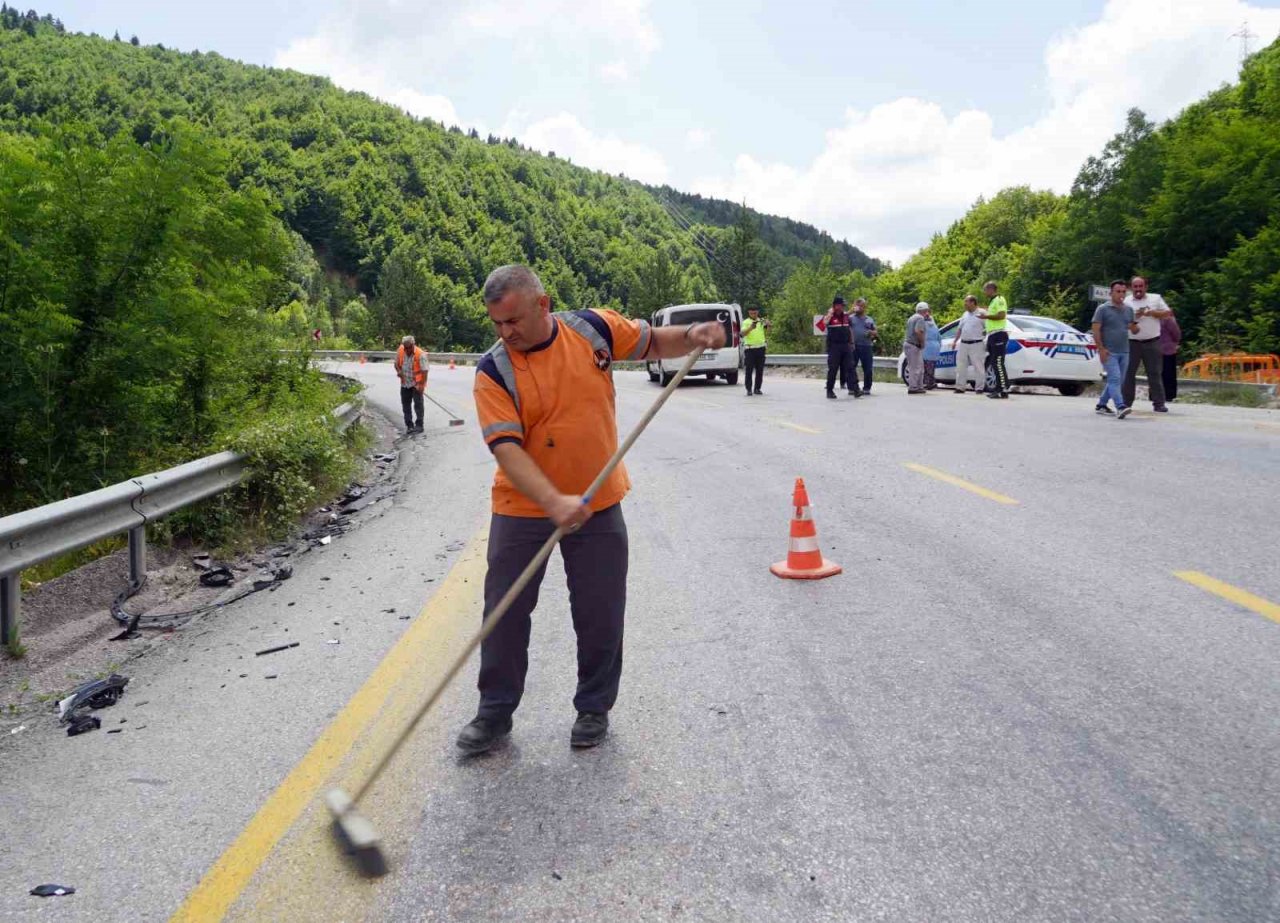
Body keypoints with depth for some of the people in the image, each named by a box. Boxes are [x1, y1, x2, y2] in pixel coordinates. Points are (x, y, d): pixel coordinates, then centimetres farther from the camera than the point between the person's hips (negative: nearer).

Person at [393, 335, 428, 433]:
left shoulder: (420, 354, -19)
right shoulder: (400, 351, -2)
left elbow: (424, 370, -21)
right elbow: (397, 363, 12)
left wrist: (422, 384, -28)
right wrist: (399, 371, -9)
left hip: (416, 384, -6)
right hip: (405, 383, 6)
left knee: (418, 404, -5)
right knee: (405, 404, 9)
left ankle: (419, 425, 1)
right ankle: (409, 425, 17)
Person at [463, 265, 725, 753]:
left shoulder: (593, 328, -6)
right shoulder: (493, 370, -14)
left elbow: (652, 343, 10)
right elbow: (506, 447, -23)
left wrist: (692, 335, -12)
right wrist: (554, 503, -36)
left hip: (598, 505, 1)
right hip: (522, 509, -1)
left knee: (600, 616, 8)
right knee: (505, 612, 6)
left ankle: (594, 707, 29)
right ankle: (495, 712, 25)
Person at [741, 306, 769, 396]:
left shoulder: (761, 321, 9)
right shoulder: (746, 322, 1)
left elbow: (768, 328, -9)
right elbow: (743, 334, -14)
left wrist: (767, 323, -31)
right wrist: (750, 328, -31)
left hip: (760, 348, 3)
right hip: (749, 348, -3)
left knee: (760, 370, 5)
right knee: (749, 370, -4)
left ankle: (757, 388, 13)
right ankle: (749, 389, -1)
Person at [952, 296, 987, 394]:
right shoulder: (965, 315, 16)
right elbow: (959, 329, 21)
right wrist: (955, 341, 16)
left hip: (976, 344, -7)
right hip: (963, 344, 7)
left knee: (978, 367, -3)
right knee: (961, 366, 7)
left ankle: (979, 388, 3)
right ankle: (960, 387, 13)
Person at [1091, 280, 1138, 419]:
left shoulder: (1129, 310, 14)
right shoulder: (1103, 309, -3)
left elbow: (1133, 329, 17)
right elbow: (1096, 330, -7)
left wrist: (1133, 327, -8)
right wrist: (1101, 348, -15)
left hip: (1124, 352, 7)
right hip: (1109, 352, -6)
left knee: (1118, 381, 10)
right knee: (1115, 378, -18)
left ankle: (1101, 405, 23)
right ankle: (1120, 407, -27)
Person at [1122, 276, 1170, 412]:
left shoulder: (1156, 299, 9)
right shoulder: (1125, 302, 5)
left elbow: (1168, 314, 6)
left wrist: (1152, 313, -9)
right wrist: (1134, 316, -16)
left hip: (1152, 342, 1)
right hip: (1131, 343, 0)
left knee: (1155, 373, 2)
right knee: (1128, 373, 2)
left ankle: (1159, 403, 5)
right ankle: (1126, 403, 9)